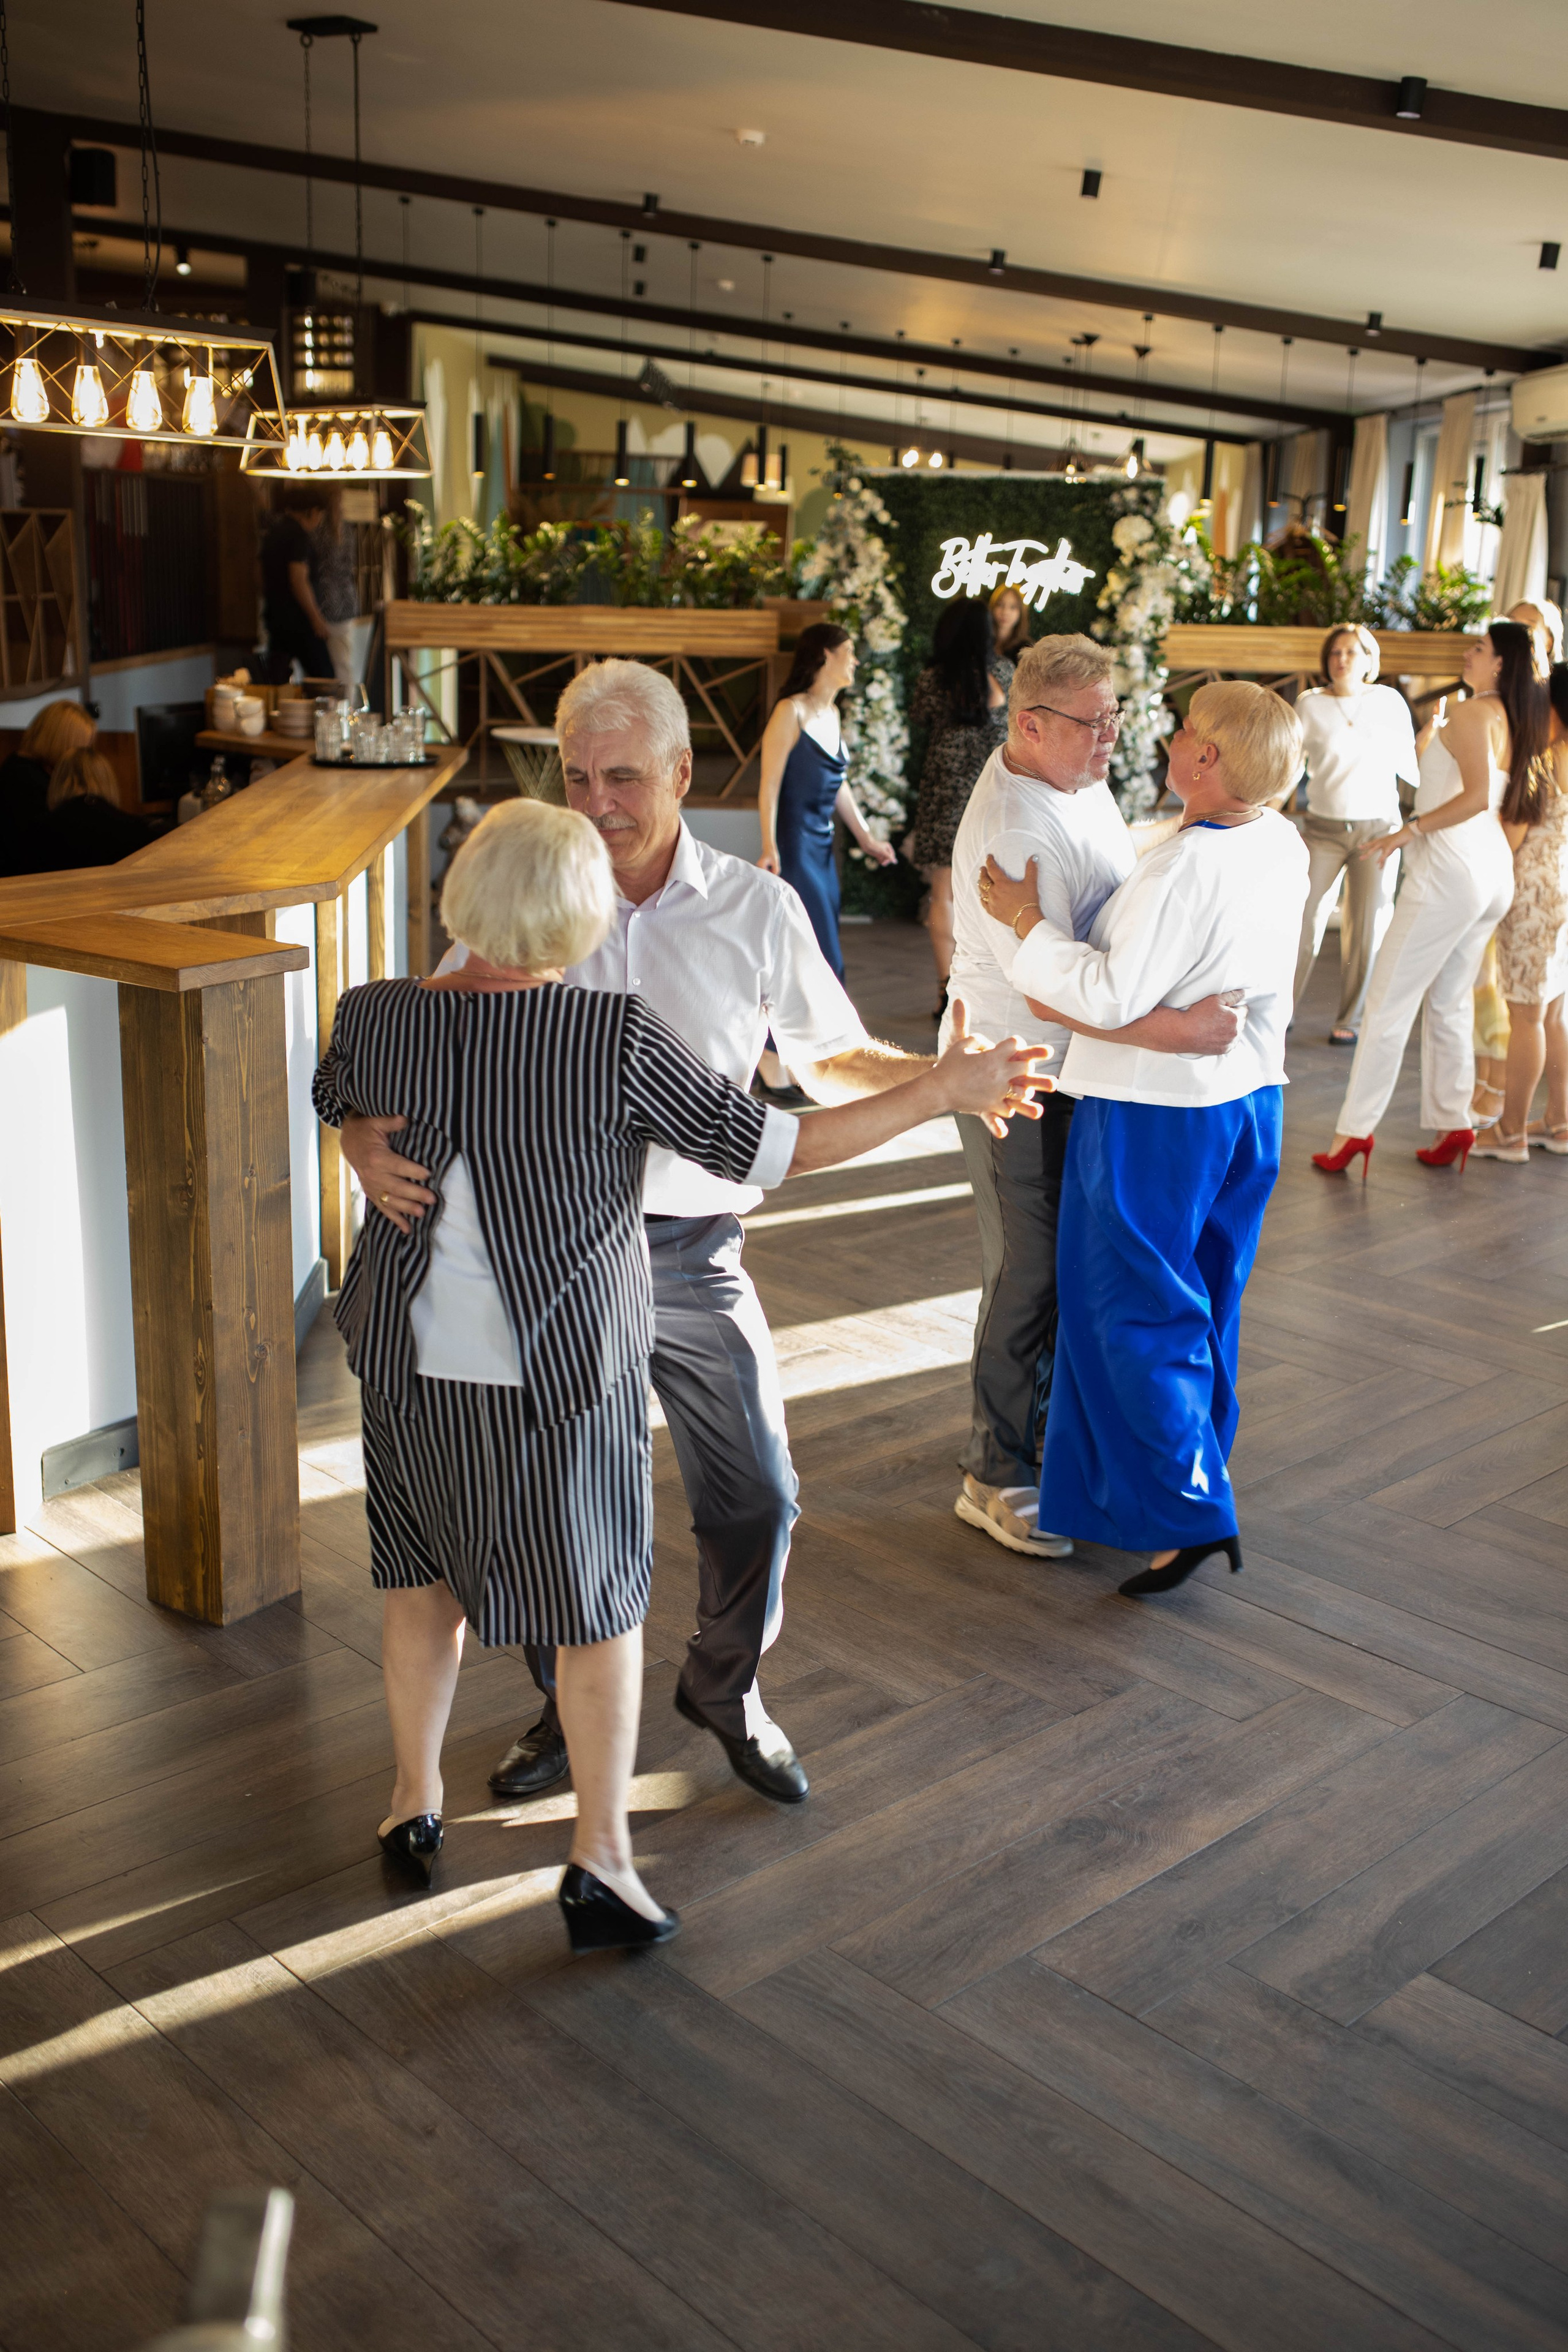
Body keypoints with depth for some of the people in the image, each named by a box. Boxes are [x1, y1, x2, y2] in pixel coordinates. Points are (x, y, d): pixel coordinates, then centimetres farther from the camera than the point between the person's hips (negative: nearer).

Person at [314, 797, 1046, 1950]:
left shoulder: (375, 1017, -10)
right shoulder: (614, 1038, -21)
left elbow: (335, 1101, 13)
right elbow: (768, 1147, -15)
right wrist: (943, 1089, -8)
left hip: (414, 1352, 4)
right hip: (566, 1363, -4)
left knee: (424, 1571, 22)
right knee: (599, 1596, 12)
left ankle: (416, 1803, 36)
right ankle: (602, 1856, 15)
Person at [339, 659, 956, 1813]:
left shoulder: (757, 908, -4)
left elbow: (832, 1060, 5)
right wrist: (367, 1133, -26)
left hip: (692, 1250, 0)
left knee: (756, 1492, 5)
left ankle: (727, 1686, 35)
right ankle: (569, 1707, 38)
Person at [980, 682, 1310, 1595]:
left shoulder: (1183, 868, -25)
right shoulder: (1285, 845, 2)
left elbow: (1113, 998, -24)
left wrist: (1031, 921, -14)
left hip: (1157, 1112, -8)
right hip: (1251, 1099, 9)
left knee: (1138, 1312, 2)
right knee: (1207, 1302, 19)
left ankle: (1191, 1512, 2)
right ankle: (1197, 1474, 34)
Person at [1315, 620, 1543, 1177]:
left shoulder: (1471, 714, -11)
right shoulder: (1520, 724, 13)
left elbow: (1477, 795, -21)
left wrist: (1410, 830, -16)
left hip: (1452, 868, -9)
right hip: (1494, 870, 9)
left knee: (1388, 1003, -4)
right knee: (1448, 1003, 15)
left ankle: (1354, 1130, -2)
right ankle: (1453, 1125, 16)